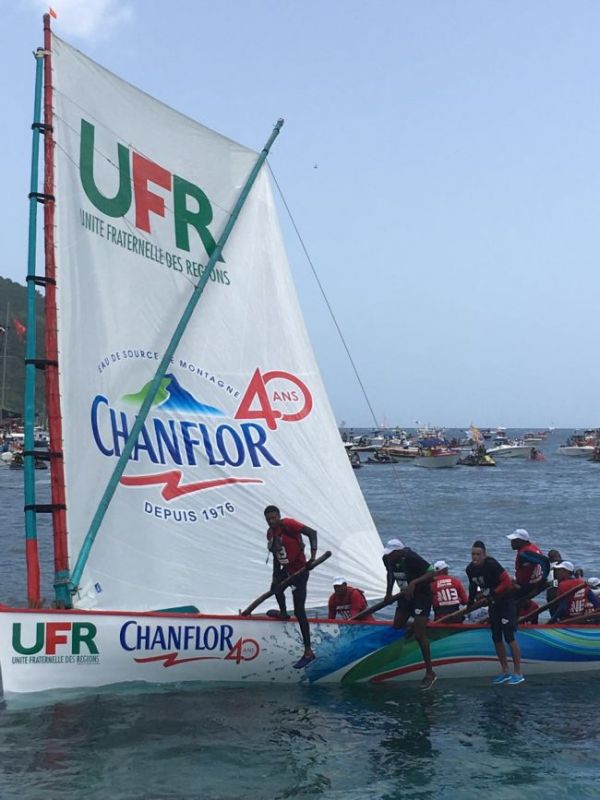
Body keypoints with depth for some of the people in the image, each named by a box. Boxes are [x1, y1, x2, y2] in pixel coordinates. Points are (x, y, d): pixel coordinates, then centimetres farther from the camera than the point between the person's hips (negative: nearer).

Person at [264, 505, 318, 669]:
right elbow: (276, 557, 15)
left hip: (300, 570, -8)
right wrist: (275, 576, 13)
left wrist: (313, 555, -35)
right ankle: (283, 612, 55)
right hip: (286, 570, 8)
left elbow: (311, 532, -26)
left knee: (299, 611, -9)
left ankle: (308, 652, -6)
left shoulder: (288, 524, -18)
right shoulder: (270, 533, 7)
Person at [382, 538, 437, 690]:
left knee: (419, 635, -14)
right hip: (406, 595, 8)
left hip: (421, 595, -8)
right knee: (396, 628, 12)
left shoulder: (411, 558, -27)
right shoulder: (388, 560, -6)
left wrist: (414, 582, -36)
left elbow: (432, 573, -27)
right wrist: (388, 593, 14)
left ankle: (430, 673, -7)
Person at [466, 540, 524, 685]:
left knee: (509, 636, -9)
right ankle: (505, 672, 20)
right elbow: (473, 587, 13)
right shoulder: (470, 569, -2)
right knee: (496, 638, 9)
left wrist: (492, 592, -26)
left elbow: (507, 582, -23)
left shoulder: (491, 564, -23)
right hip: (493, 603, 8)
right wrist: (469, 606, 13)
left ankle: (518, 673, -2)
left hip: (506, 601, -8)